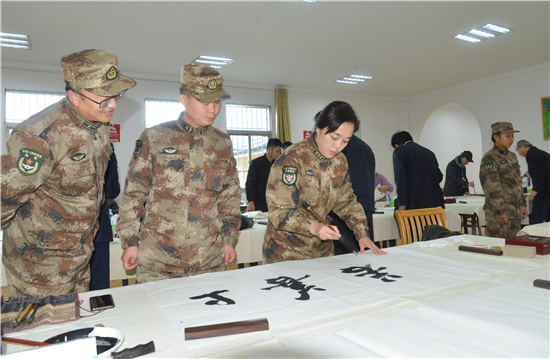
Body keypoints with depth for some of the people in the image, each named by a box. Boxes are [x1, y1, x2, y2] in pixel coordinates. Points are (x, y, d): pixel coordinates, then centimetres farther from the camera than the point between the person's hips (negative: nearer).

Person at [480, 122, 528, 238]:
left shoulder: (512, 156, 15)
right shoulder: (489, 158, -12)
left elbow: (518, 183, 22)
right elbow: (492, 187, -18)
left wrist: (523, 204, 18)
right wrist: (500, 211, -20)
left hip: (516, 212, 8)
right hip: (499, 214, -8)